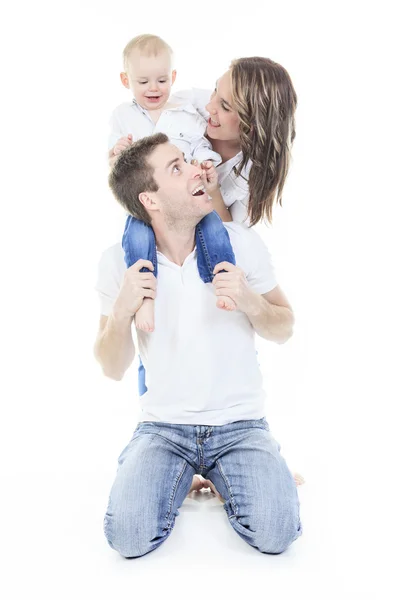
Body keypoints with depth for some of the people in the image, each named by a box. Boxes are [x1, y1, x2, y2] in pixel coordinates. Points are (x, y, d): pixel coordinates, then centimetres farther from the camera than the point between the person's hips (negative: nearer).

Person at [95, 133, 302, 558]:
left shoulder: (241, 242, -5)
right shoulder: (119, 261, -5)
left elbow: (284, 329, 5)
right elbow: (113, 369, -1)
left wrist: (250, 301, -16)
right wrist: (122, 311, -20)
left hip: (240, 423, 1)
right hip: (163, 426, 0)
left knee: (275, 533, -20)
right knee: (129, 537, -20)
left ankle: (219, 474, 12)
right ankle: (178, 475, 13)